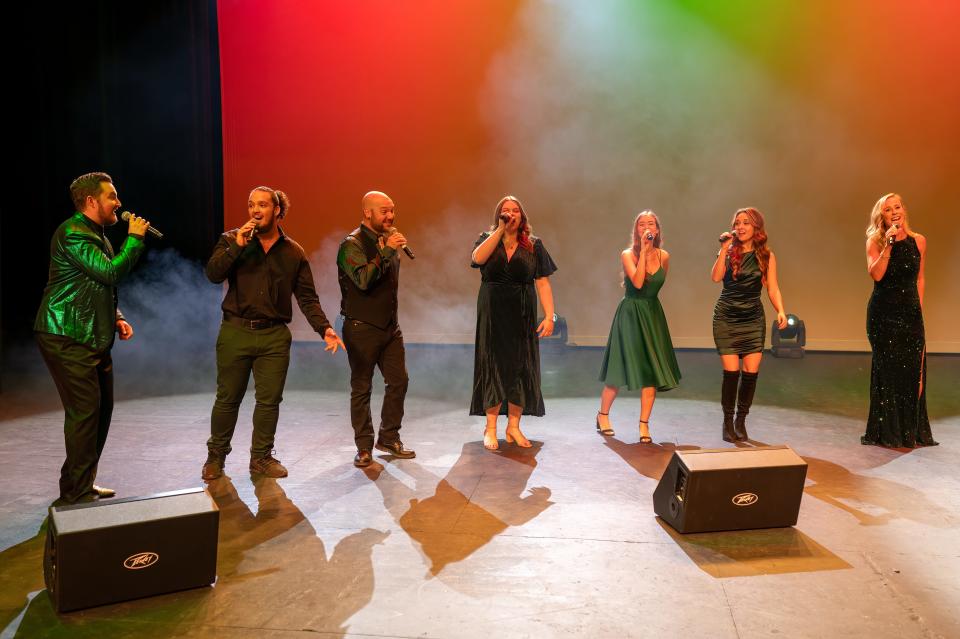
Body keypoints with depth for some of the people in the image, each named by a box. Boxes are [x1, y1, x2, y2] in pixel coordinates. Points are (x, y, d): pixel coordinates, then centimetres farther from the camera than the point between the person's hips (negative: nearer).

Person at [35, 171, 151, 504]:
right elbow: (110, 272, -22)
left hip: (94, 338, 10)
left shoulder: (96, 235, 20)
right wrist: (134, 238, -11)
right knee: (85, 411, -10)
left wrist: (116, 318, 12)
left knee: (102, 408, 11)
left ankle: (83, 485, 23)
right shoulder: (73, 233, -13)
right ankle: (76, 495, 0)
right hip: (68, 337, -10)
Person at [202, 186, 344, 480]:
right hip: (236, 332, -1)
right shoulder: (231, 240, 4)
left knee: (270, 400, 6)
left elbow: (307, 297, 3)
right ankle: (216, 456, 26)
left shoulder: (293, 252, 6)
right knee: (228, 398, 7)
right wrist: (238, 246, -19)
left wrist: (325, 328, -9)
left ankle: (261, 457, 22)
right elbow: (213, 274, -11)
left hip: (275, 336, 1)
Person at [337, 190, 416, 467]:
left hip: (390, 326, 7)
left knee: (398, 381, 7)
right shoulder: (352, 244, -11)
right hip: (362, 328, -7)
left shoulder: (388, 239, 11)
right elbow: (363, 280, -26)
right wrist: (387, 251, -26)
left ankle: (389, 437, 22)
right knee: (361, 388, 2)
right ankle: (364, 447, 14)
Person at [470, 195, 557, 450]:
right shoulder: (487, 238, 4)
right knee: (494, 367, 1)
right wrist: (500, 229, -15)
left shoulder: (534, 245, 4)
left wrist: (549, 316, -10)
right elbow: (478, 258, -19)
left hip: (523, 315, 1)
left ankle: (513, 426, 16)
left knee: (521, 368, 3)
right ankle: (491, 428, 9)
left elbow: (543, 283, -1)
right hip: (493, 314, -1)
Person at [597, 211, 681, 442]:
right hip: (629, 313, -4)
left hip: (653, 314, 4)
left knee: (652, 371, -1)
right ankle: (603, 414, 22)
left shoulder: (664, 256, 4)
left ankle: (644, 424, 8)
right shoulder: (628, 254, -8)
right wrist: (643, 251, -21)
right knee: (621, 369, 1)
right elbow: (638, 282, -23)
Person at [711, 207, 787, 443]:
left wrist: (780, 311, -14)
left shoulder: (766, 256, 4)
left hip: (753, 319, 1)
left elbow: (772, 288, 2)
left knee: (751, 372, -4)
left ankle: (741, 421, 17)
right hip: (726, 319, -1)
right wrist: (724, 248, -15)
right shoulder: (729, 251, 2)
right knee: (731, 371, -7)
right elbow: (716, 277, -13)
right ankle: (727, 421, 11)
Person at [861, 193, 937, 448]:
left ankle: (911, 431, 17)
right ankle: (887, 432, 12)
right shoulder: (875, 242, -2)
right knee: (887, 369, 1)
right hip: (883, 312, -2)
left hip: (911, 313, 3)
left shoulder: (918, 241, 5)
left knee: (912, 370, 4)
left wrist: (919, 310, 9)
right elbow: (876, 274, -17)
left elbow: (919, 279, 12)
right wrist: (888, 245, -21)